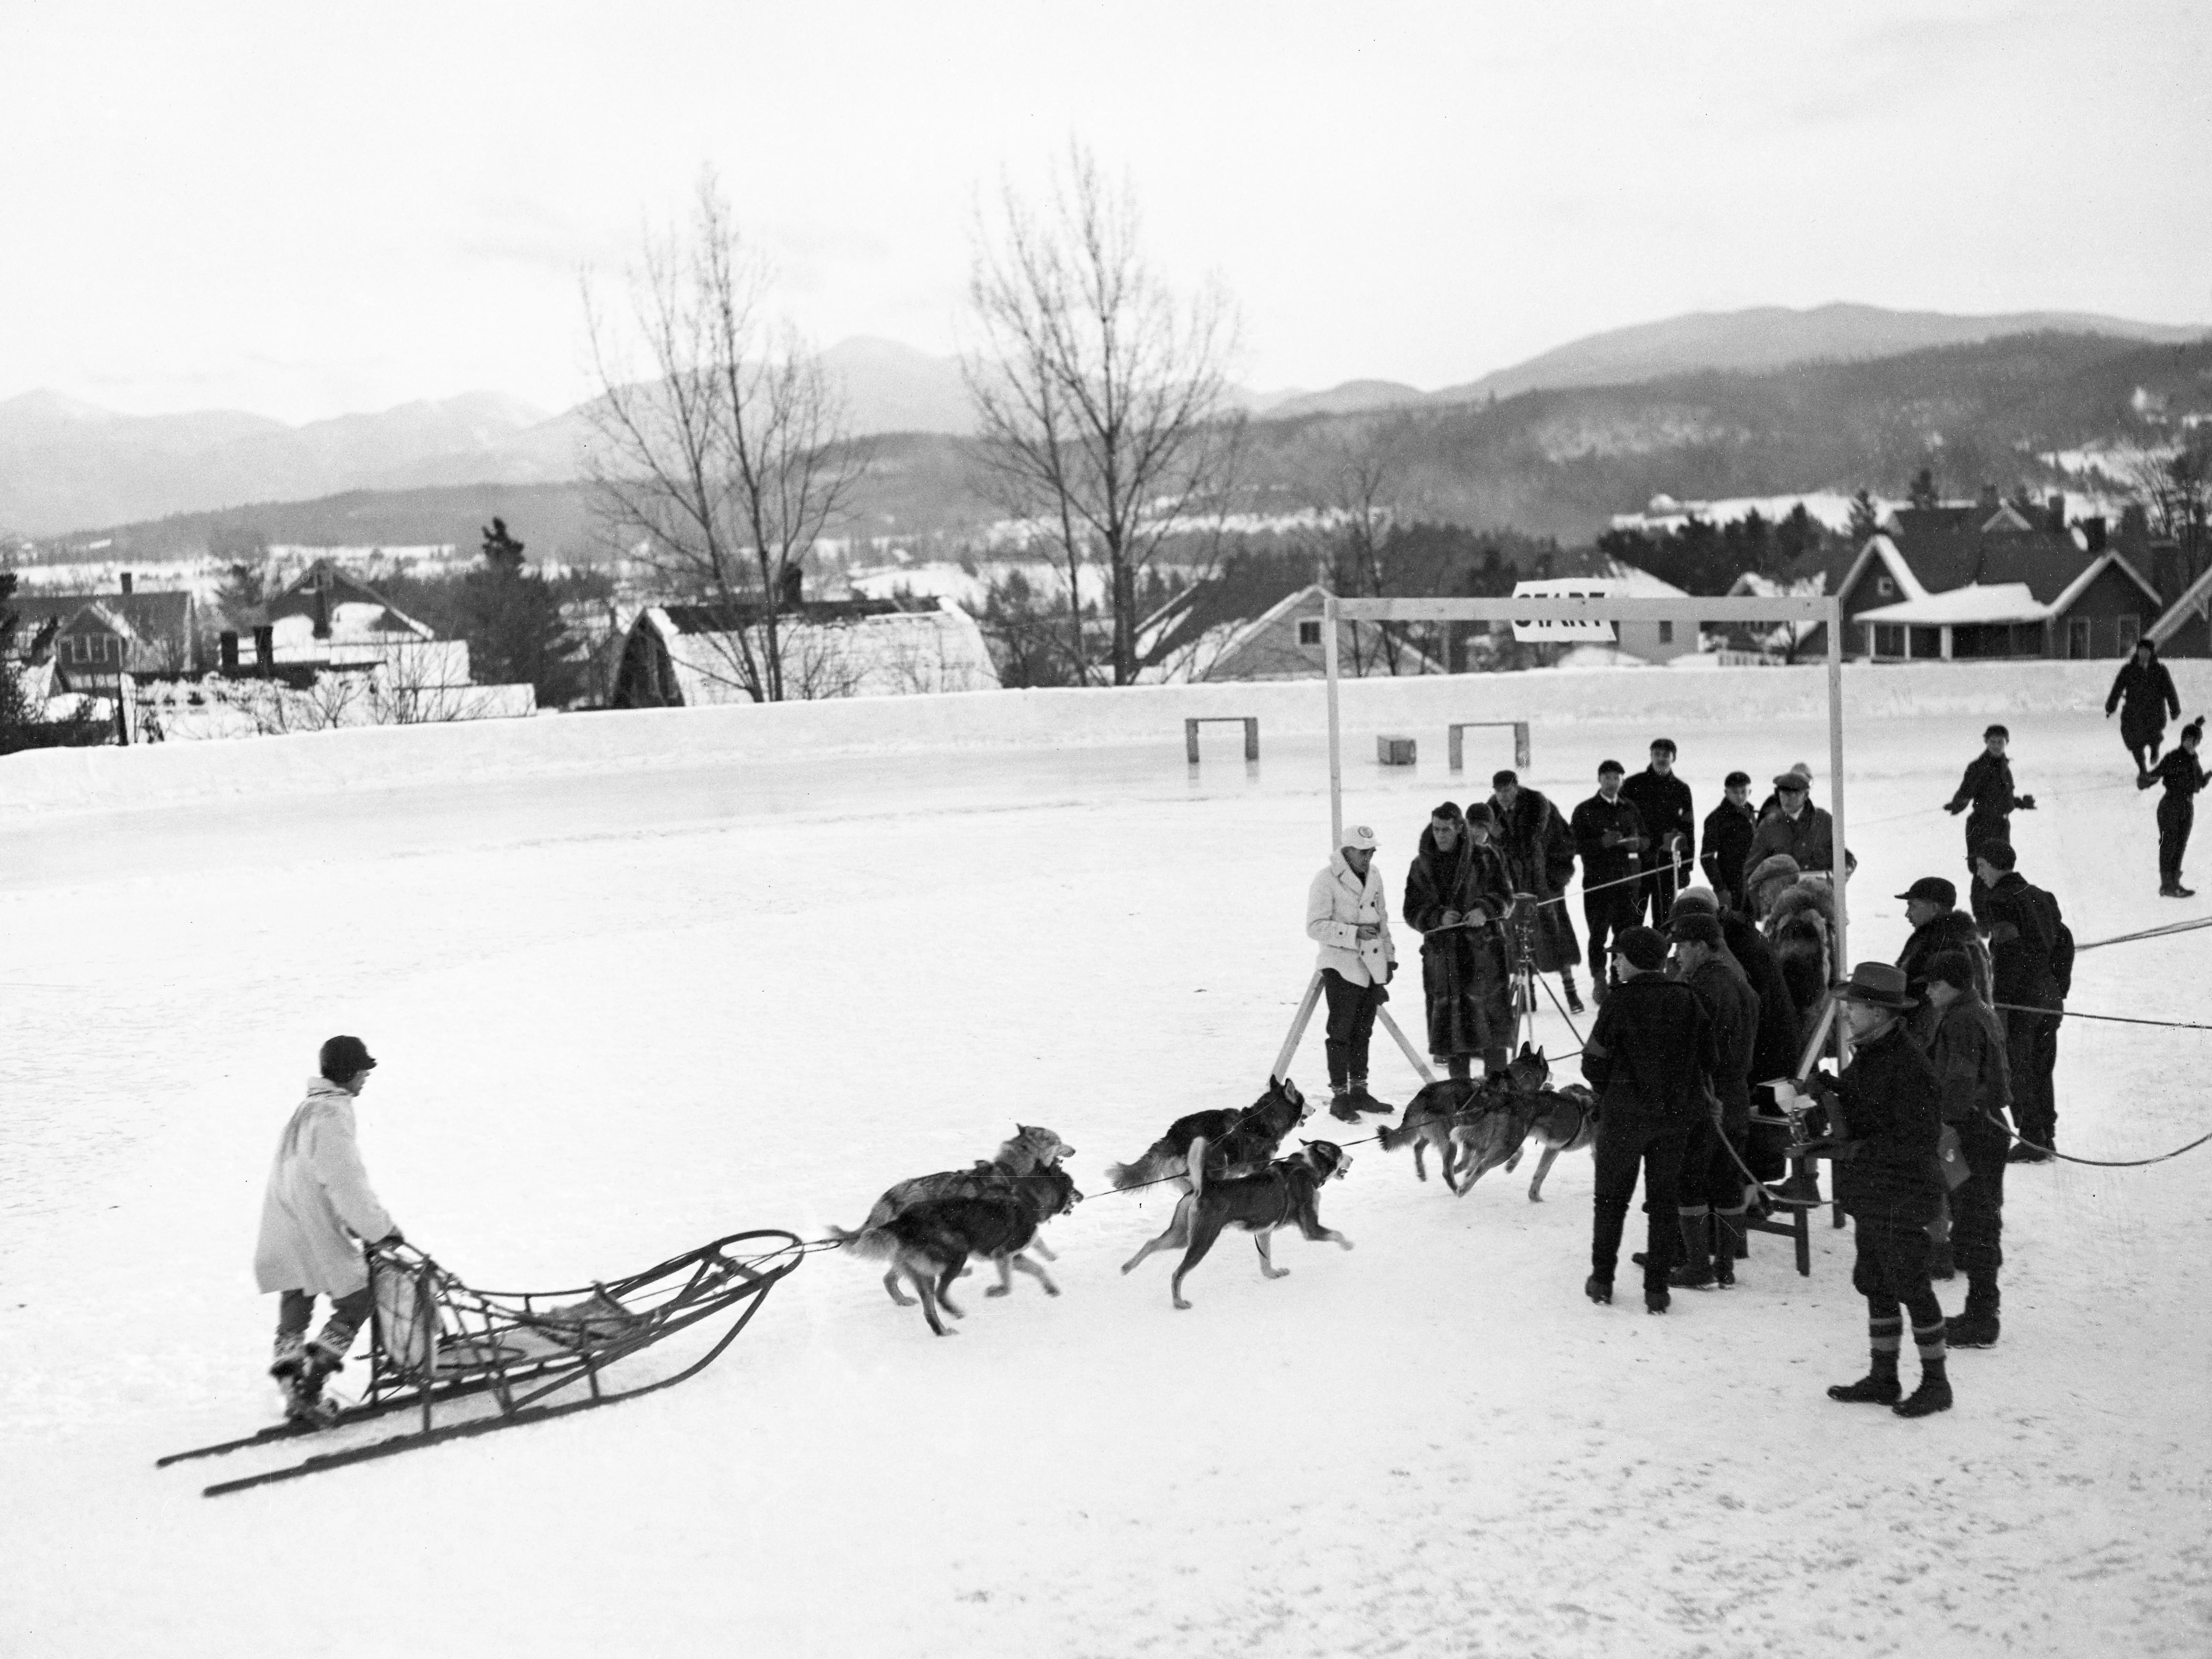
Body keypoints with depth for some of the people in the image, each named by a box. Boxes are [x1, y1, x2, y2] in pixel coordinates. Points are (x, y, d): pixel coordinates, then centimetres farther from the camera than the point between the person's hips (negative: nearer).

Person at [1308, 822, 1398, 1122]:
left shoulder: (1373, 876, 12)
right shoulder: (1326, 880, -11)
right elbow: (1315, 927, -16)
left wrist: (1389, 956, 19)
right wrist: (1354, 933, -23)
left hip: (1372, 967, 7)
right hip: (1342, 967, -7)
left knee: (1363, 1032, 12)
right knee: (1341, 1033, -5)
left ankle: (1359, 1091, 20)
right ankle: (1339, 1096, -1)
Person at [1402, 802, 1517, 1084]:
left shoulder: (1485, 857, 2)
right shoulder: (1422, 865, 8)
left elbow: (1505, 896, 4)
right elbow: (1412, 911, 7)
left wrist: (1485, 910, -15)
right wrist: (1438, 917, -12)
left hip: (1484, 947, -2)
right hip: (1442, 952, 2)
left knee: (1492, 1015, -6)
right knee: (1449, 1016, 2)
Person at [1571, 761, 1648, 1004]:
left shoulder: (1630, 808, 15)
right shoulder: (1585, 810, 1)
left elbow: (1647, 840, 17)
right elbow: (1578, 845, -6)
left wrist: (1638, 842, -6)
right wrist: (1602, 842, -21)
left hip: (1627, 879, 4)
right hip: (1598, 882, -4)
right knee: (1599, 934, -4)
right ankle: (1599, 982, 4)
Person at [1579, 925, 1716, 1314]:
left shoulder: (1620, 1003, -14)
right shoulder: (1688, 999, -2)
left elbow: (1594, 1063, -10)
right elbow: (1707, 1057, 1)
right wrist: (1682, 1095, 14)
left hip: (1625, 1115, -3)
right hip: (1677, 1115, 3)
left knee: (1612, 1196, 12)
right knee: (1665, 1199, 11)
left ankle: (1602, 1279, 18)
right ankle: (1657, 1288, 10)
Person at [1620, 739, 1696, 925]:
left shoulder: (1681, 789, 9)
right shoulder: (1634, 785, 2)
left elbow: (1689, 829, 11)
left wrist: (1687, 866, 7)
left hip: (1668, 861, 2)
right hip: (1638, 859, -2)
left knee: (1663, 917, 7)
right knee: (1633, 918, -5)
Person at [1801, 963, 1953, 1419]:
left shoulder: (1908, 1068, -21)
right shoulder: (1867, 1056, 10)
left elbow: (1920, 1141, -24)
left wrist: (1854, 1149, -26)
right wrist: (1827, 1090, 2)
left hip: (1901, 1198, -10)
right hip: (1870, 1196, 10)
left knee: (1911, 1287, 0)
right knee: (1874, 1285, 15)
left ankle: (1936, 1383, 12)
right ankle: (1884, 1379, 25)